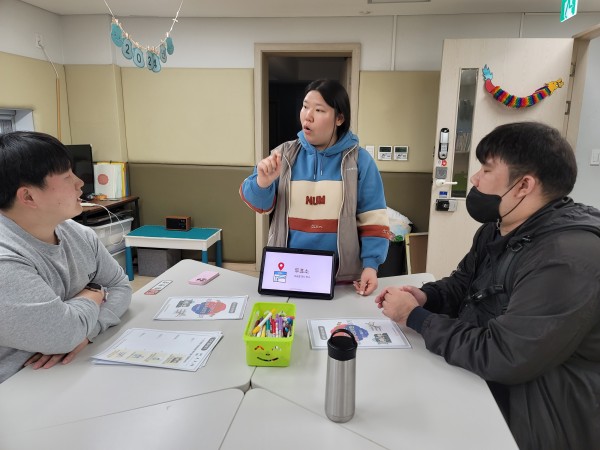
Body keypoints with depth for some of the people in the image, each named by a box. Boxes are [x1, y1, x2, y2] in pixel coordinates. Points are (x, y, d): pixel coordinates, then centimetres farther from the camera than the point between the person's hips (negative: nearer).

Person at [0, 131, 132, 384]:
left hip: (78, 371, 6)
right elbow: (63, 334, -25)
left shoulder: (81, 236, 0)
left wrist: (85, 331, -14)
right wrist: (94, 295, -6)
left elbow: (120, 285, 4)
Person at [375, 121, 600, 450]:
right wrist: (424, 296, -7)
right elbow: (462, 285, 15)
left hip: (533, 421, -8)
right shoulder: (497, 231, 4)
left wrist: (415, 318, -22)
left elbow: (502, 357, -32)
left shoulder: (569, 259, -29)